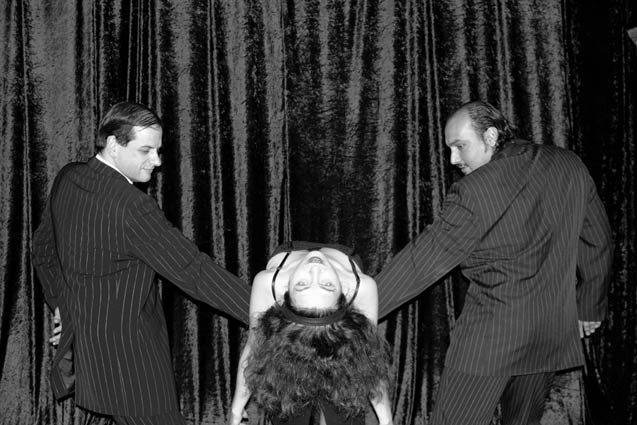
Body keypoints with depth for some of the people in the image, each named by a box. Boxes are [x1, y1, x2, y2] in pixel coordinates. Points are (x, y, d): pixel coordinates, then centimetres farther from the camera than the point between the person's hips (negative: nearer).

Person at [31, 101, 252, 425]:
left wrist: (61, 303, 23)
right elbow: (193, 271, -26)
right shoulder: (130, 207, -25)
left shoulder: (68, 179, 2)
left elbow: (43, 246, 17)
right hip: (128, 359, -9)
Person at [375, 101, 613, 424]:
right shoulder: (569, 167, 2)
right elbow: (596, 243, 11)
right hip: (552, 334, 6)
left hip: (488, 339, -6)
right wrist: (590, 307, 24)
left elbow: (422, 261, -14)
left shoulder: (473, 193, -17)